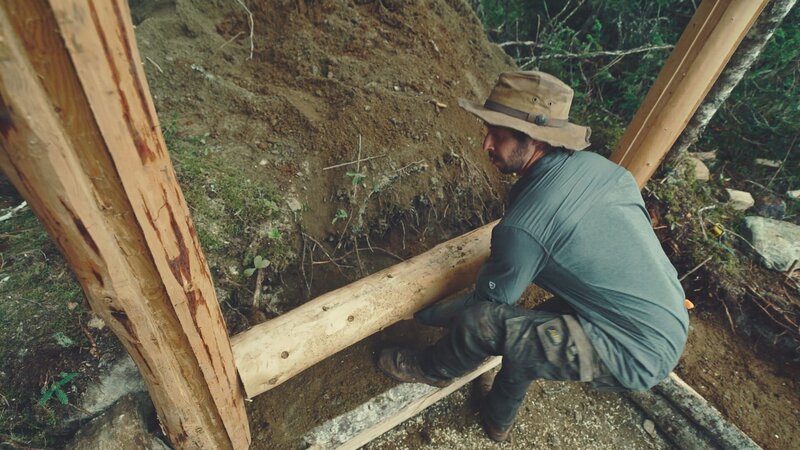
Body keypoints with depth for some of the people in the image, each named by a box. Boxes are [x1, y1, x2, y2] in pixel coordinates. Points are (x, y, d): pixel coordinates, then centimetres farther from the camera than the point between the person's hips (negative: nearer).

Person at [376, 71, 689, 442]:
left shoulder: (522, 227, -27)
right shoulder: (598, 165, -3)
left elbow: (486, 302, -11)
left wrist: (422, 313, 6)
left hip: (636, 357, -9)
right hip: (673, 330, 9)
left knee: (482, 321, -17)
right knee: (523, 328, 23)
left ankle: (434, 370, 17)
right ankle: (498, 420, 42)